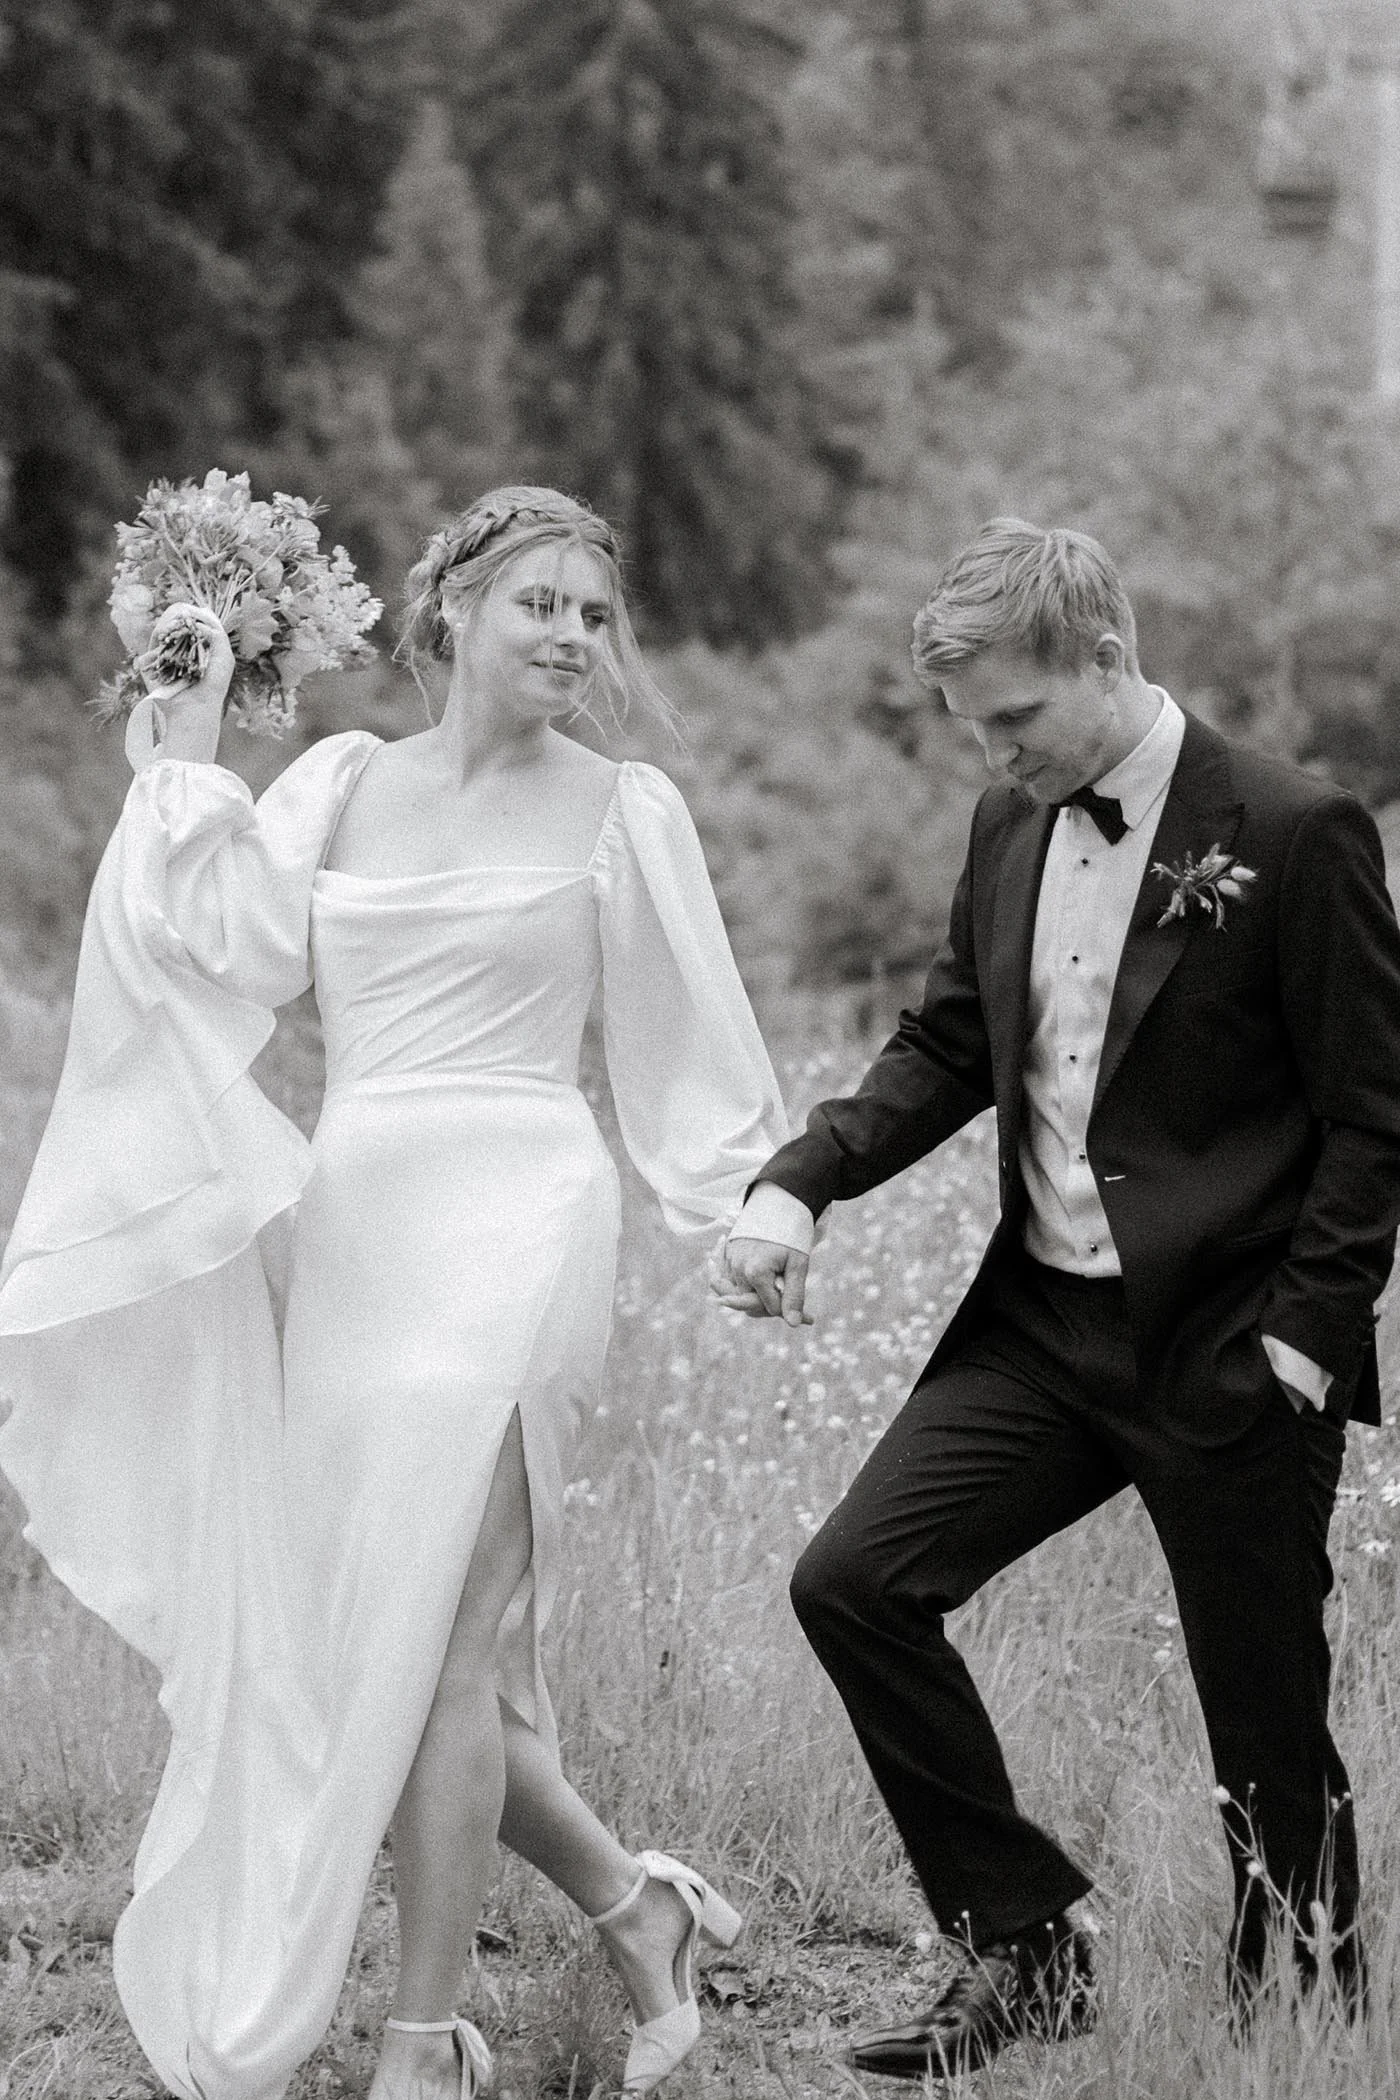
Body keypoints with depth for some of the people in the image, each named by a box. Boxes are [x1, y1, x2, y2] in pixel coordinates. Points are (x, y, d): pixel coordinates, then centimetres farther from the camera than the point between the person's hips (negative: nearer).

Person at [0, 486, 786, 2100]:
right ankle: (635, 1909, 22)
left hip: (508, 1233, -5)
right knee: (328, 1636, 5)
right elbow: (224, 947, 0)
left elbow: (689, 1057, 10)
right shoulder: (338, 783, 12)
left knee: (426, 1636, -10)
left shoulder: (622, 813, 4)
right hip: (347, 1228, 5)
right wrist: (191, 741, 1)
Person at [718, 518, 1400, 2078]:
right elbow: (945, 1050, 13)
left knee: (1267, 1723, 2)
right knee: (854, 1580, -6)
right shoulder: (1008, 827, 7)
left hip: (1228, 1355, -6)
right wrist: (798, 1183, -3)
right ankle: (1024, 1949, 5)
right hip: (1041, 1322, 6)